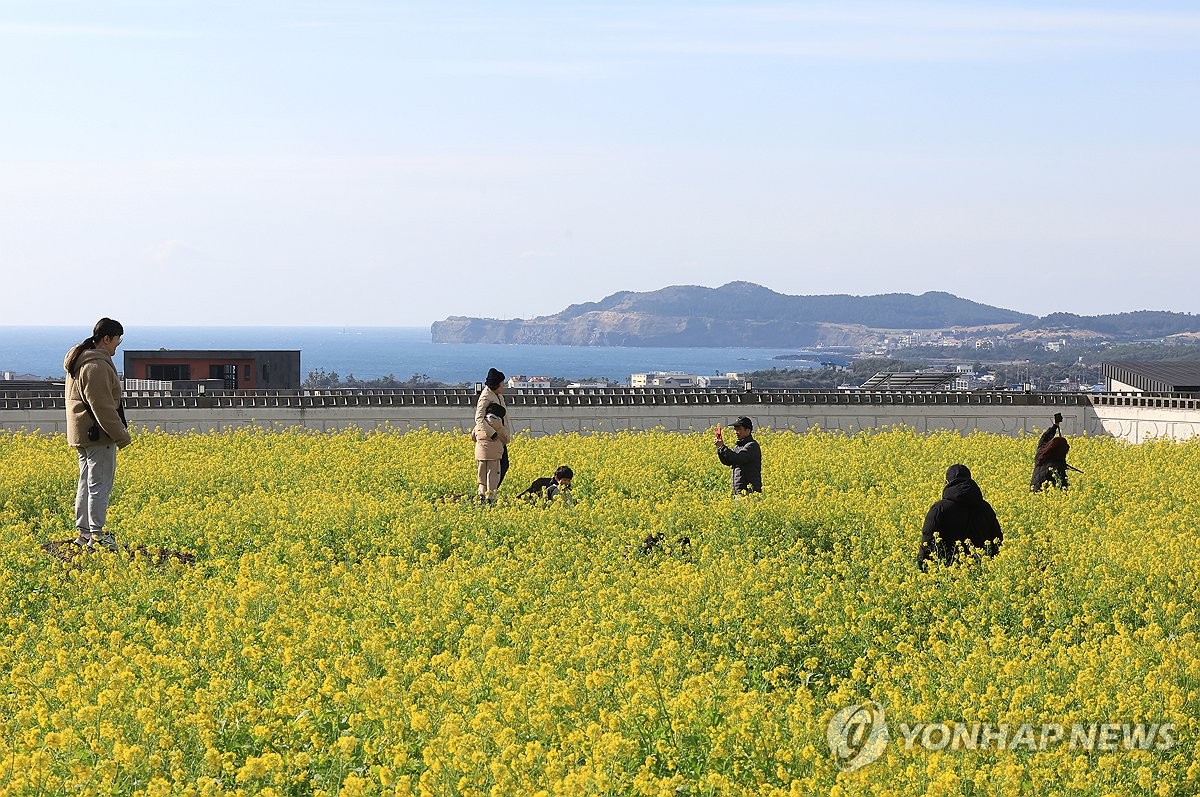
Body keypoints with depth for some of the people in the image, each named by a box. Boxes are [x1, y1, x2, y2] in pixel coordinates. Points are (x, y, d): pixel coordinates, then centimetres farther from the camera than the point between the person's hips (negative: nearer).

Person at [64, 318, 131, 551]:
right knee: (100, 485, -5)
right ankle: (96, 536, -3)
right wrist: (121, 435, -16)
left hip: (81, 434, 10)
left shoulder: (79, 361, 14)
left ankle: (82, 532, 19)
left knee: (86, 483, 14)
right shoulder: (97, 366, -19)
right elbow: (102, 407, -22)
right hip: (98, 435, -10)